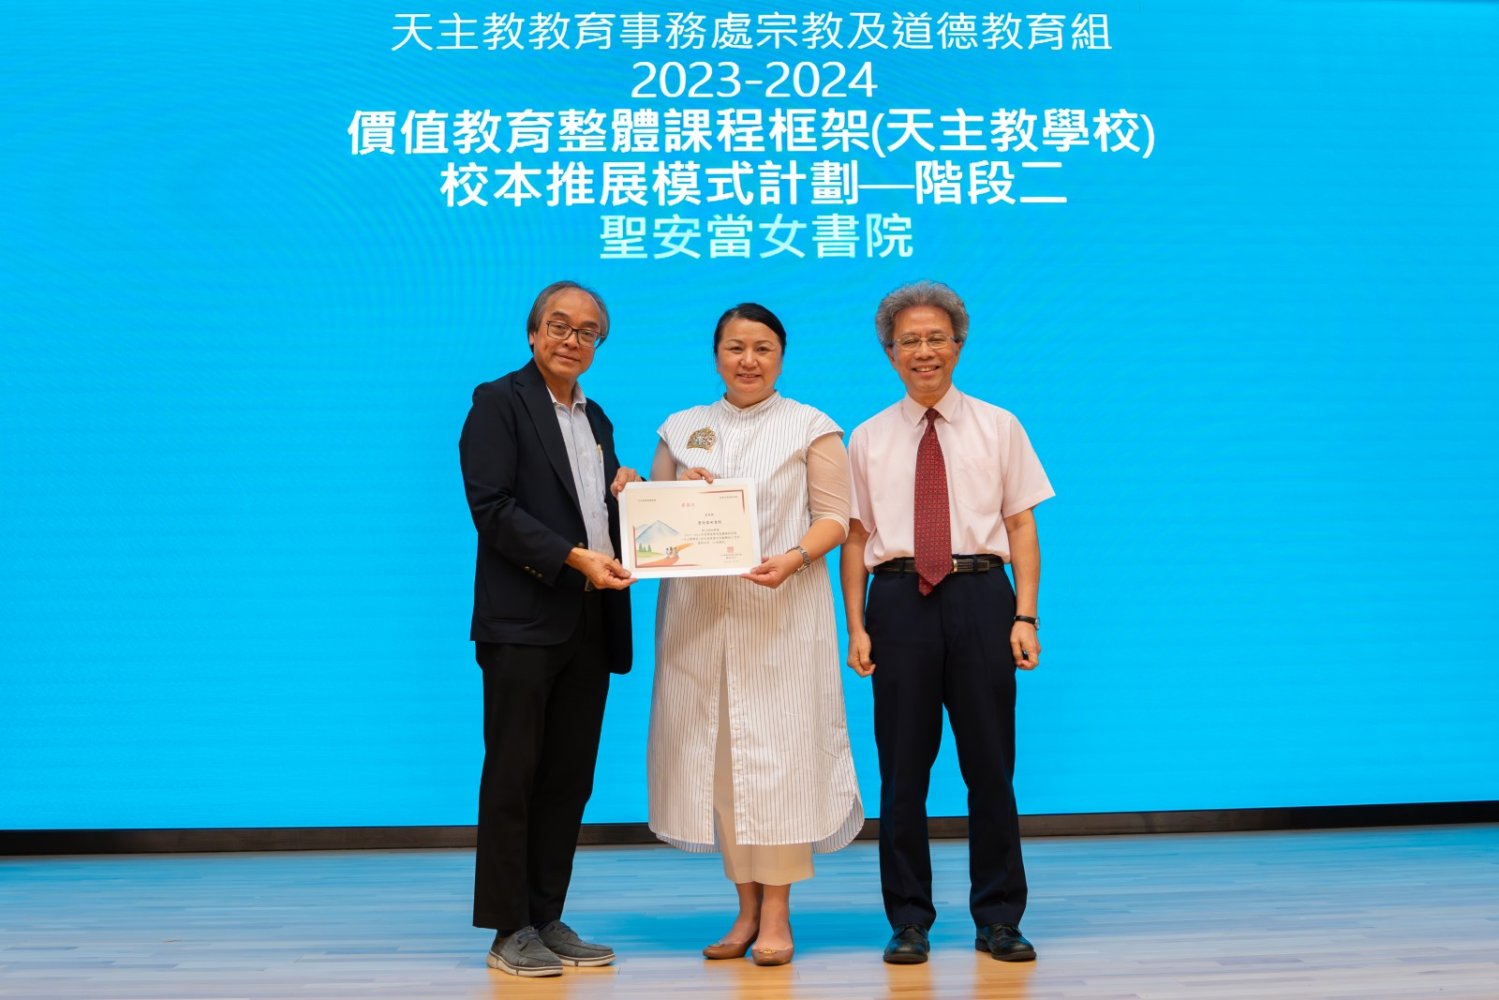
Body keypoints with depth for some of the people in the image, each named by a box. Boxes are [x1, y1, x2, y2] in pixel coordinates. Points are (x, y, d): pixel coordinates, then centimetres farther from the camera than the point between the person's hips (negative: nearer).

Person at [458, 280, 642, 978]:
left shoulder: (597, 421, 20)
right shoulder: (500, 402, -1)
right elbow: (491, 506, -12)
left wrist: (626, 495, 2)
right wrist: (574, 557, -18)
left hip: (590, 623, 7)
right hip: (525, 618, -7)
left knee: (569, 778, 8)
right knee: (513, 775, -1)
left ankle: (547, 919, 16)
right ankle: (509, 929, 6)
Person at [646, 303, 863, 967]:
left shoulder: (810, 427, 5)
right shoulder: (681, 429, 14)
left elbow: (834, 516, -1)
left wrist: (792, 559, -18)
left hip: (781, 608, -3)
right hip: (698, 613, 3)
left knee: (777, 748, -5)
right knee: (713, 749, 4)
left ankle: (777, 913, 2)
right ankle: (746, 907, 15)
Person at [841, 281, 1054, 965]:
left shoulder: (998, 428, 8)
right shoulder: (868, 439, 9)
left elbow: (1021, 525, 4)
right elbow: (855, 537, 7)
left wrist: (1025, 616, -5)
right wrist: (856, 626, -1)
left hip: (979, 594, 0)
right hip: (899, 598, 1)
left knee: (990, 761, 4)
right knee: (902, 764, 4)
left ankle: (998, 919, 16)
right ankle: (909, 921, 15)